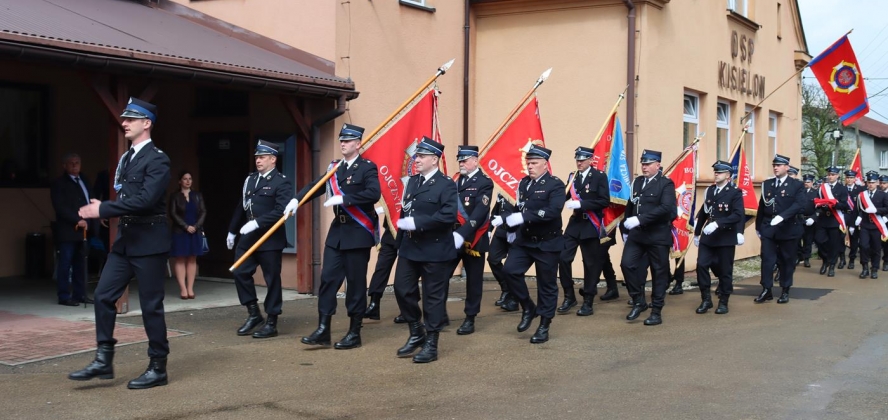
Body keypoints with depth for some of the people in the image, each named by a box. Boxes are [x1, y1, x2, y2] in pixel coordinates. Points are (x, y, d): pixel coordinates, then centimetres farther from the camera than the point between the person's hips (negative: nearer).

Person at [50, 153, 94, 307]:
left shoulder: (83, 180, 18)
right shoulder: (59, 183, -3)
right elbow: (60, 207, -12)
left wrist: (87, 222, 3)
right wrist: (77, 220, -18)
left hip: (83, 229, 6)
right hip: (68, 231, -6)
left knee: (80, 264, 8)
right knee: (65, 264, -4)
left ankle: (80, 294, 13)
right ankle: (64, 296, 0)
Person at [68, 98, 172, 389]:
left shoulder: (157, 159, -14)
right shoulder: (126, 158, 14)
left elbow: (145, 199, -25)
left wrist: (103, 209, -24)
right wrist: (102, 208, 0)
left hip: (149, 241, -8)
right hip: (125, 239, 8)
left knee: (151, 305, -1)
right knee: (103, 296, 5)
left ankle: (158, 368, 11)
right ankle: (104, 361, 13)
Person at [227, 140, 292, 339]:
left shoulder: (281, 182, -9)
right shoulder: (250, 179, 14)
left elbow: (281, 211, -21)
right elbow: (241, 206, 19)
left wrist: (257, 223, -25)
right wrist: (232, 231, 21)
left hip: (270, 239, -7)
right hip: (248, 237, 7)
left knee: (272, 279, 1)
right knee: (240, 272, 3)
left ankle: (271, 323, 10)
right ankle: (254, 313, 18)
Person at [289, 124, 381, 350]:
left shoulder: (368, 167, -8)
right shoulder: (335, 168, 13)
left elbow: (374, 193, -23)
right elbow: (316, 186, 8)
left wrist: (343, 199, -27)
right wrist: (297, 199, -10)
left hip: (358, 233, -6)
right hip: (337, 231, 6)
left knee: (356, 283, 1)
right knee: (328, 278, 2)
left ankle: (354, 333, 10)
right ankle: (323, 331, 6)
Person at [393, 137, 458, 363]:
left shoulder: (446, 184, -10)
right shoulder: (412, 181, 13)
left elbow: (449, 216, -21)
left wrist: (417, 223, -23)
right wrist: (402, 232, 10)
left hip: (434, 250, -7)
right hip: (409, 247, 7)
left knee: (433, 297, 1)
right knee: (402, 290, 7)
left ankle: (431, 345, 11)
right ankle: (416, 333, 25)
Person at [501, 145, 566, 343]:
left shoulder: (555, 185, -13)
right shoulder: (524, 183, 8)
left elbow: (553, 211, -28)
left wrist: (523, 217, -32)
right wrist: (512, 228, 10)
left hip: (547, 243, -6)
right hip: (524, 240, 6)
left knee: (546, 284, 3)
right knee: (510, 270, -11)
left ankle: (544, 327, 16)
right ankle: (528, 308, 10)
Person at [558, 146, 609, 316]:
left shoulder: (599, 177, -6)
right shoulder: (573, 177, 10)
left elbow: (604, 201, -15)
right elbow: (567, 197, 10)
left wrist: (581, 204, -22)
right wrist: (565, 199, -13)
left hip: (590, 226, -4)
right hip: (574, 224, 4)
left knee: (591, 264, 3)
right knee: (563, 258, -4)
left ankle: (588, 302, 13)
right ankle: (569, 297, 10)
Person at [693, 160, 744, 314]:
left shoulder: (735, 193, -8)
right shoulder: (709, 190, 10)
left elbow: (738, 215, -20)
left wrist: (717, 223, -28)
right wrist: (697, 233, 18)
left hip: (726, 237, -5)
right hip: (708, 237, 5)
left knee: (725, 270, 3)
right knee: (701, 265, -5)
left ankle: (723, 302, 16)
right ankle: (706, 299, 7)